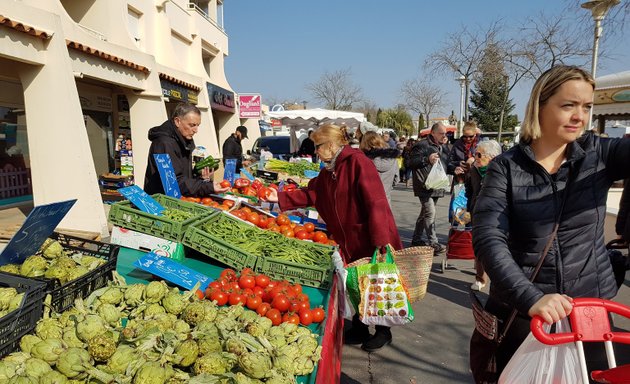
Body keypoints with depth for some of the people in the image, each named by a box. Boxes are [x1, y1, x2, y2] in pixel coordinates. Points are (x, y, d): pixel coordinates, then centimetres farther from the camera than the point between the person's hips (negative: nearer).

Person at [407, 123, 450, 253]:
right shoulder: (422, 145, -8)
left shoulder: (443, 147, 18)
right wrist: (427, 159, -22)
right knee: (430, 213, -14)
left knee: (425, 213, 15)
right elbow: (410, 162, -13)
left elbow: (445, 164, 30)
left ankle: (416, 239, 26)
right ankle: (433, 242, -9)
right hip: (425, 186, -9)